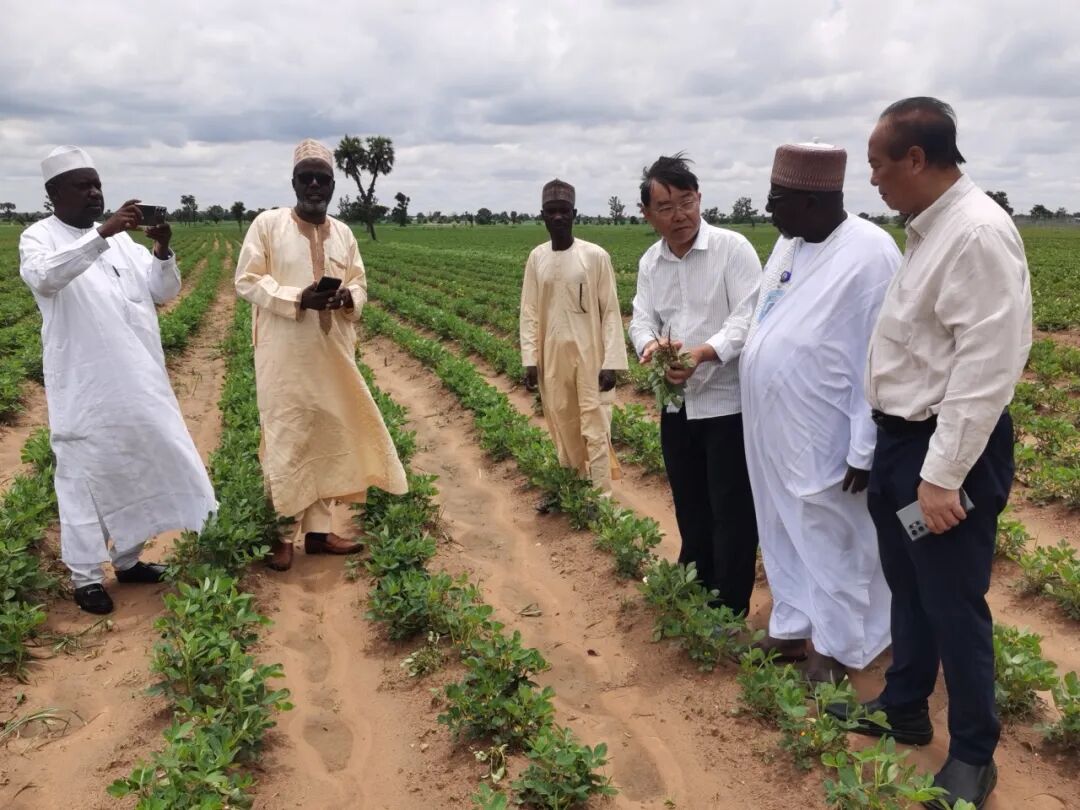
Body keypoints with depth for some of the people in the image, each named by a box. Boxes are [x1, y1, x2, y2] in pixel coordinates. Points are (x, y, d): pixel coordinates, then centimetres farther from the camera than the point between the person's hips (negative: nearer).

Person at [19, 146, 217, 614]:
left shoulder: (121, 238, 12)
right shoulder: (40, 238, -3)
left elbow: (164, 293, 8)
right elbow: (43, 277, -26)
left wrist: (163, 251, -11)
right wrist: (101, 235, -34)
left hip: (136, 381, 6)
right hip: (83, 385, -5)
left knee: (137, 467, 13)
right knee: (85, 475, 1)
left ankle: (128, 559, 28)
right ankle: (85, 575, 12)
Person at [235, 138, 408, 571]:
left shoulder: (343, 232, 11)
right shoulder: (267, 224, -3)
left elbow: (359, 284, 13)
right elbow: (247, 282, -5)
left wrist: (348, 298, -11)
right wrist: (297, 299, -19)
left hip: (332, 352, 5)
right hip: (285, 354, -5)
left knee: (329, 436, 7)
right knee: (285, 440, -2)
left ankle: (318, 529, 18)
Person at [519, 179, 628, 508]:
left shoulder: (595, 256, -9)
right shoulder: (536, 258, 3)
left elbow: (611, 312, -7)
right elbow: (529, 313, 6)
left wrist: (611, 362, -12)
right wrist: (530, 360, 0)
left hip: (589, 354, -4)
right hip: (553, 355, 4)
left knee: (594, 428, -1)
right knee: (562, 424, 12)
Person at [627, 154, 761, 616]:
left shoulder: (733, 249, -11)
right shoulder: (650, 263, 8)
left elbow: (748, 319, -19)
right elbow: (641, 320, 5)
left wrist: (703, 352, -34)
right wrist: (652, 346, -20)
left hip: (727, 402, -6)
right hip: (677, 403, 6)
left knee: (731, 510, 1)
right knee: (690, 506, 20)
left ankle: (729, 610, 14)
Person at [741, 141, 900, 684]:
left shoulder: (869, 254, -18)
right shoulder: (789, 244, 8)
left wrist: (866, 451, -18)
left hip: (824, 442, -8)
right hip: (775, 431, 8)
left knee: (833, 547, 8)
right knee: (783, 537, 19)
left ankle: (835, 651, 26)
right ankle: (792, 629, 37)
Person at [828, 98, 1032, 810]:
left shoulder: (980, 234, -20)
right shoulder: (930, 228, 10)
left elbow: (987, 368, -24)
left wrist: (943, 475, -23)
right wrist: (897, 447, 16)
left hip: (948, 449, -9)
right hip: (901, 436, 9)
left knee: (954, 605, 4)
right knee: (908, 588, 21)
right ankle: (904, 708, 40)